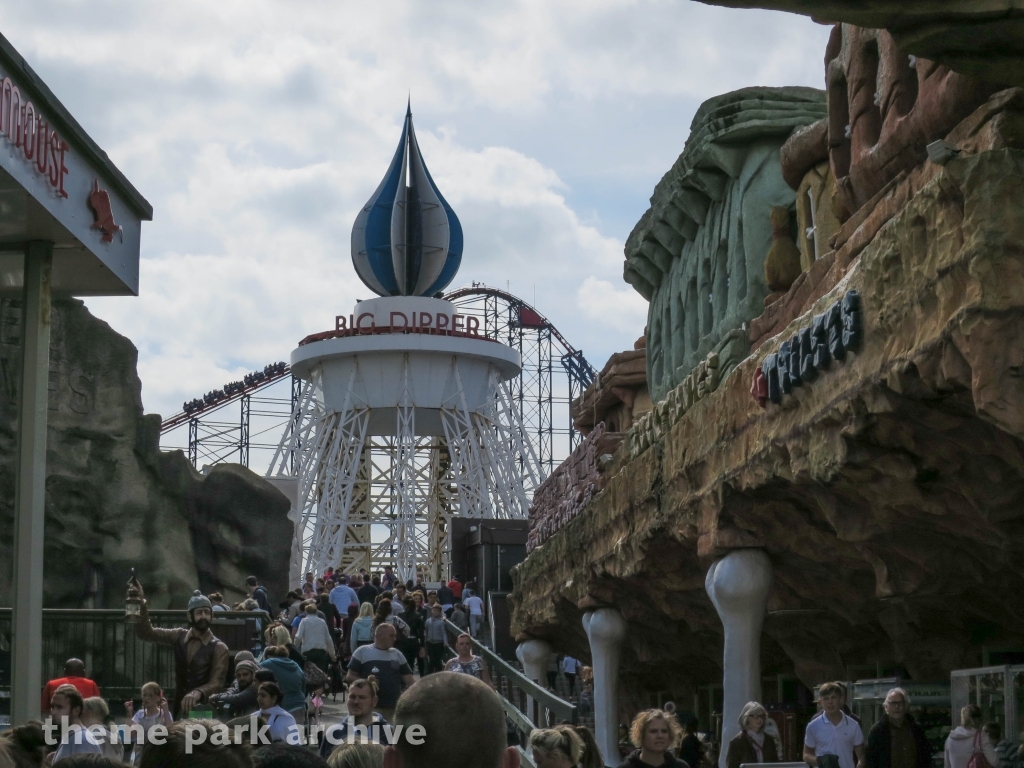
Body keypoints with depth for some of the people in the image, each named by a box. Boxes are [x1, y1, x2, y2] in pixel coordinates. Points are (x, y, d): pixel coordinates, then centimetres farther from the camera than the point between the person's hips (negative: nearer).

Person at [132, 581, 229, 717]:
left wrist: (198, 693, -34)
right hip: (178, 707, 4)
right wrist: (140, 603, -12)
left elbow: (217, 684, -13)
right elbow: (145, 633, 3)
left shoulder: (219, 648, -5)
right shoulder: (179, 636, 7)